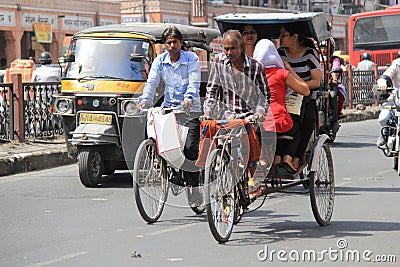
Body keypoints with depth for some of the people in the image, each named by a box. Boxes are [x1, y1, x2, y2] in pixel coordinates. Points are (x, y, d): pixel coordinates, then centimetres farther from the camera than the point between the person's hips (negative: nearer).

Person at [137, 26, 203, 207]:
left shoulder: (191, 59, -1)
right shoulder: (160, 61, 8)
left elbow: (194, 82, -14)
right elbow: (152, 82, -2)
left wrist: (188, 98, -34)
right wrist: (145, 100, -22)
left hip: (190, 110, -4)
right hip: (168, 108, 4)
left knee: (190, 147, -15)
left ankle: (195, 188, -6)